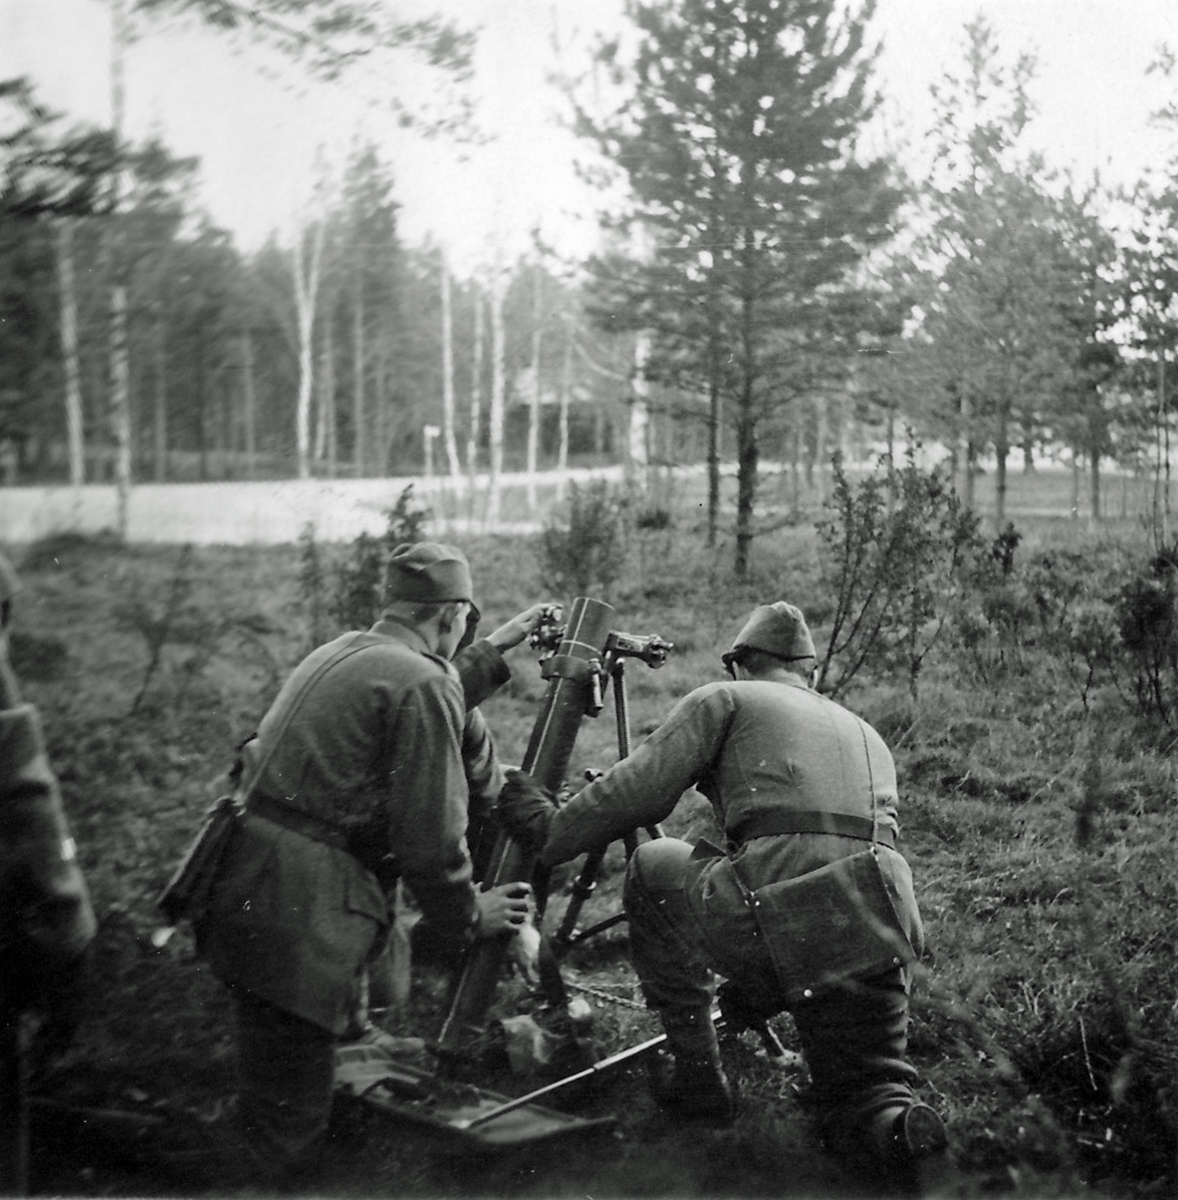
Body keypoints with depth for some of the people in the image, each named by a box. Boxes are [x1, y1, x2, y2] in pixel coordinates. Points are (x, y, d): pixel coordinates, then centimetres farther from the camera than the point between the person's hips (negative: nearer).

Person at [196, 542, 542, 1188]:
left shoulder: (337, 653, 19)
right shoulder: (422, 681, -9)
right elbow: (430, 836, -11)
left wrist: (494, 655, 42)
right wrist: (471, 915, 6)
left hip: (241, 893, 10)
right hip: (297, 924, -9)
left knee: (268, 1105, 21)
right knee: (285, 1123, -2)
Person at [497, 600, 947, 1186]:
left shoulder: (725, 699, 15)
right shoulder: (867, 735, 33)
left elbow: (640, 790, 3)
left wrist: (549, 832, 20)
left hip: (777, 912, -5)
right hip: (883, 927, 6)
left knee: (652, 868, 24)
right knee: (859, 1110, 25)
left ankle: (695, 1071, 23)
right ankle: (895, 1121, -11)